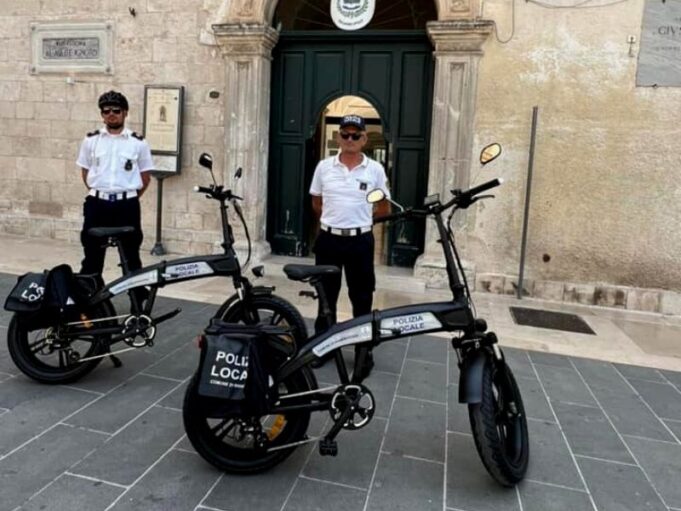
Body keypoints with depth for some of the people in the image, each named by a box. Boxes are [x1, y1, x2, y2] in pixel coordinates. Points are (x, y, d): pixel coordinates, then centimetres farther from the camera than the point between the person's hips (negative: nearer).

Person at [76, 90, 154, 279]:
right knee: (92, 253, 8)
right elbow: (86, 172, 12)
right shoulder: (91, 140, 3)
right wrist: (98, 193, 9)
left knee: (131, 254, 7)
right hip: (97, 203, 1)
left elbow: (145, 177, 5)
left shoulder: (138, 143, -1)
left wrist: (129, 198, 7)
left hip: (127, 205, -1)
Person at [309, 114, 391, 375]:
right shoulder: (324, 167, 1)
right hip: (328, 239, 1)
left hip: (360, 241, -1)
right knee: (326, 296, 12)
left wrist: (359, 215, 4)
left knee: (362, 298, 7)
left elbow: (384, 208, 5)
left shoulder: (375, 169, -2)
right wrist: (334, 218, 7)